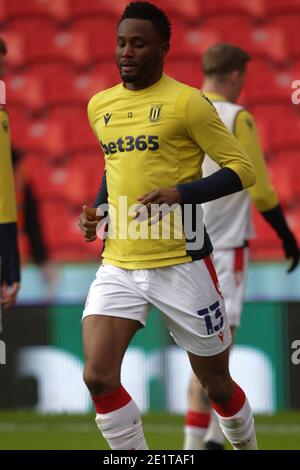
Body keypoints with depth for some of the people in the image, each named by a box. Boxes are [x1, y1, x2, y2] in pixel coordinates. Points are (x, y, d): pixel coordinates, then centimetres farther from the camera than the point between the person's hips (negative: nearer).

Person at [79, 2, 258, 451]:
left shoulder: (186, 101, -9)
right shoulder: (99, 106, 10)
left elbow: (242, 169, -8)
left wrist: (182, 192, -22)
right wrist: (98, 208, 10)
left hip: (182, 264, -4)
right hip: (119, 265, 4)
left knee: (216, 382, 9)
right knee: (98, 376, -15)